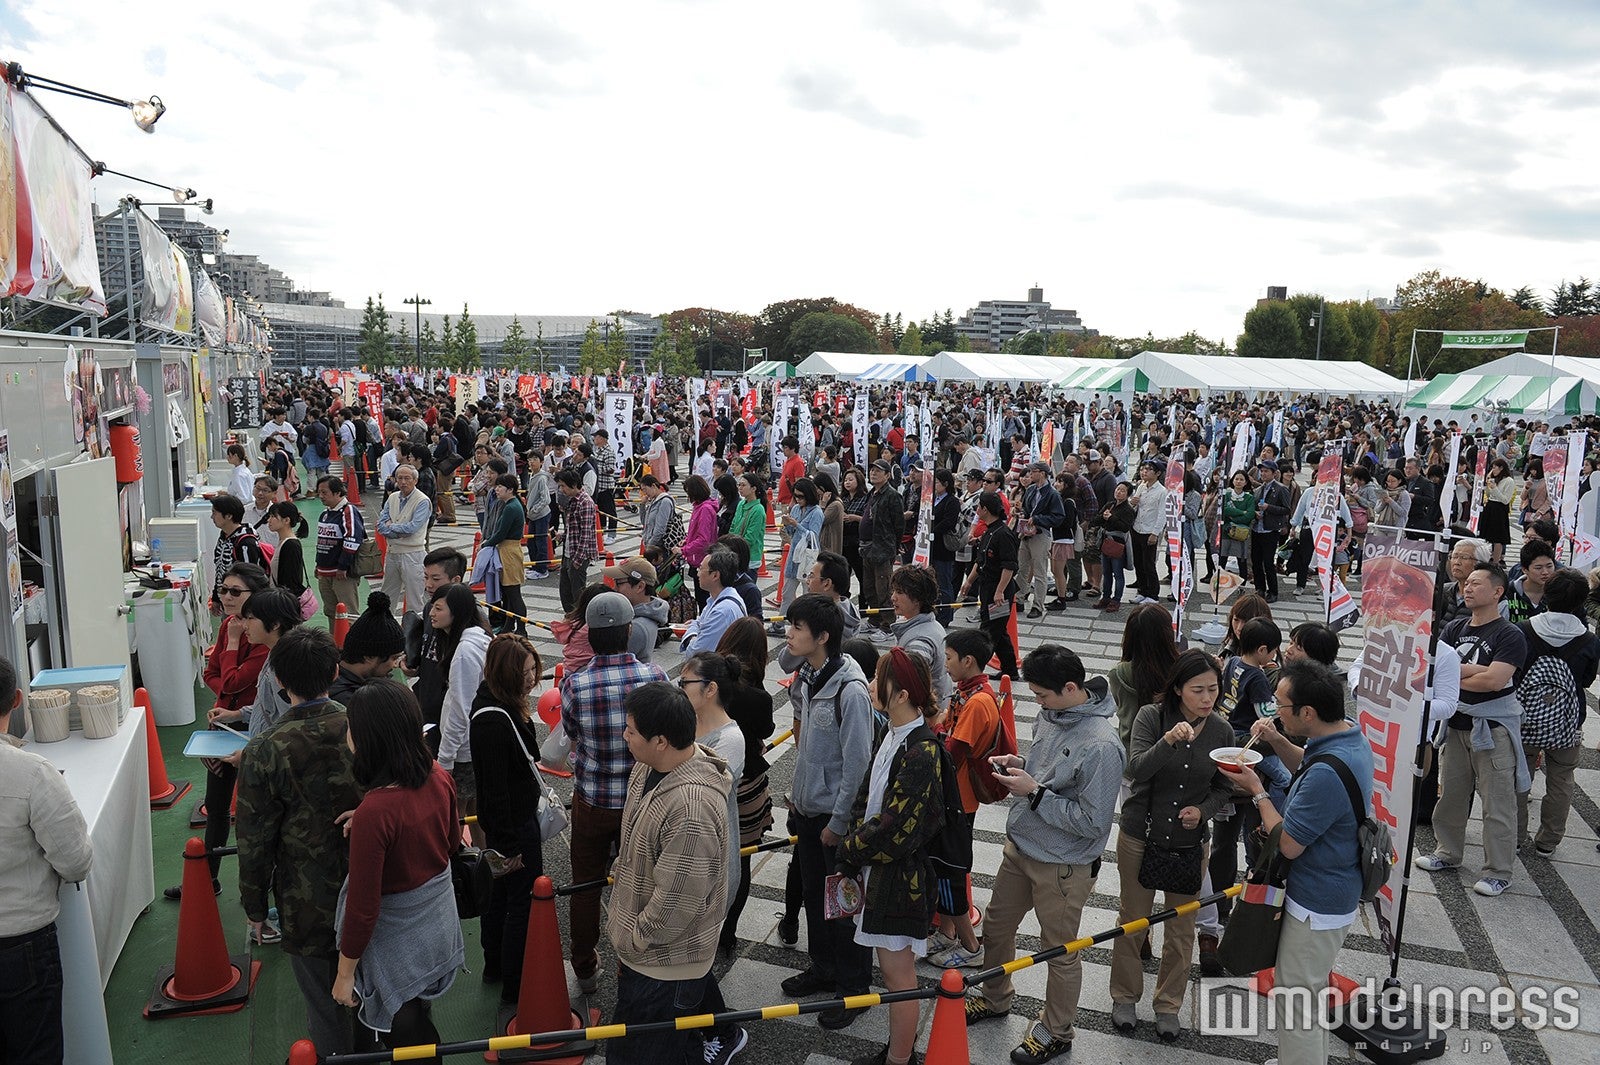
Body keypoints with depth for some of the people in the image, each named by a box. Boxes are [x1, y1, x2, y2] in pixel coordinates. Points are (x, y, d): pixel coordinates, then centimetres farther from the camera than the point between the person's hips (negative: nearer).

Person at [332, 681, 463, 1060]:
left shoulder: (373, 814, -34)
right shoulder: (439, 776, -15)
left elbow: (363, 906, -25)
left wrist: (345, 973, -9)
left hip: (395, 937, -6)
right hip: (439, 918, 6)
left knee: (403, 1037, 18)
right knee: (421, 1023, 30)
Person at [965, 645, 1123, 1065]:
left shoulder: (1101, 746, -30)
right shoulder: (1051, 714, -5)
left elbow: (1093, 822, -26)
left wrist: (1034, 792, -25)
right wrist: (1019, 764, -6)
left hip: (1062, 866, -8)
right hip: (1019, 846, 8)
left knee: (1061, 951, 15)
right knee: (996, 927, 24)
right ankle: (994, 999, 49)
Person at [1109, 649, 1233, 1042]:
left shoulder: (1221, 732, -6)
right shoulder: (1152, 716, -15)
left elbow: (1224, 788, 4)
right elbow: (1136, 770, -26)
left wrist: (1203, 810, -16)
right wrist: (1168, 741, -42)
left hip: (1189, 844, 2)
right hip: (1140, 836, -2)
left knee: (1181, 928, 14)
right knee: (1132, 920, 14)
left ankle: (1169, 1004, 34)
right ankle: (1124, 996, 34)